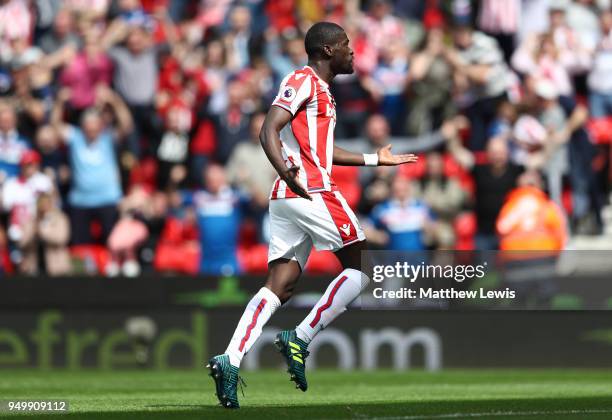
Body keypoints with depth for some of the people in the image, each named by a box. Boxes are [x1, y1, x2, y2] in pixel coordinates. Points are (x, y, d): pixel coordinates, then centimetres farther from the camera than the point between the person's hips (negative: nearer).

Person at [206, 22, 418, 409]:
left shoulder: (321, 90, 25)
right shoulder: (303, 81, -5)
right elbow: (269, 132, -16)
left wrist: (375, 159, 42)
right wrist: (288, 173, -33)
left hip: (286, 198, 10)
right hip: (312, 191, -10)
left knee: (280, 287, 2)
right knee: (361, 268, -4)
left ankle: (230, 361, -11)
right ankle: (300, 340, -9)